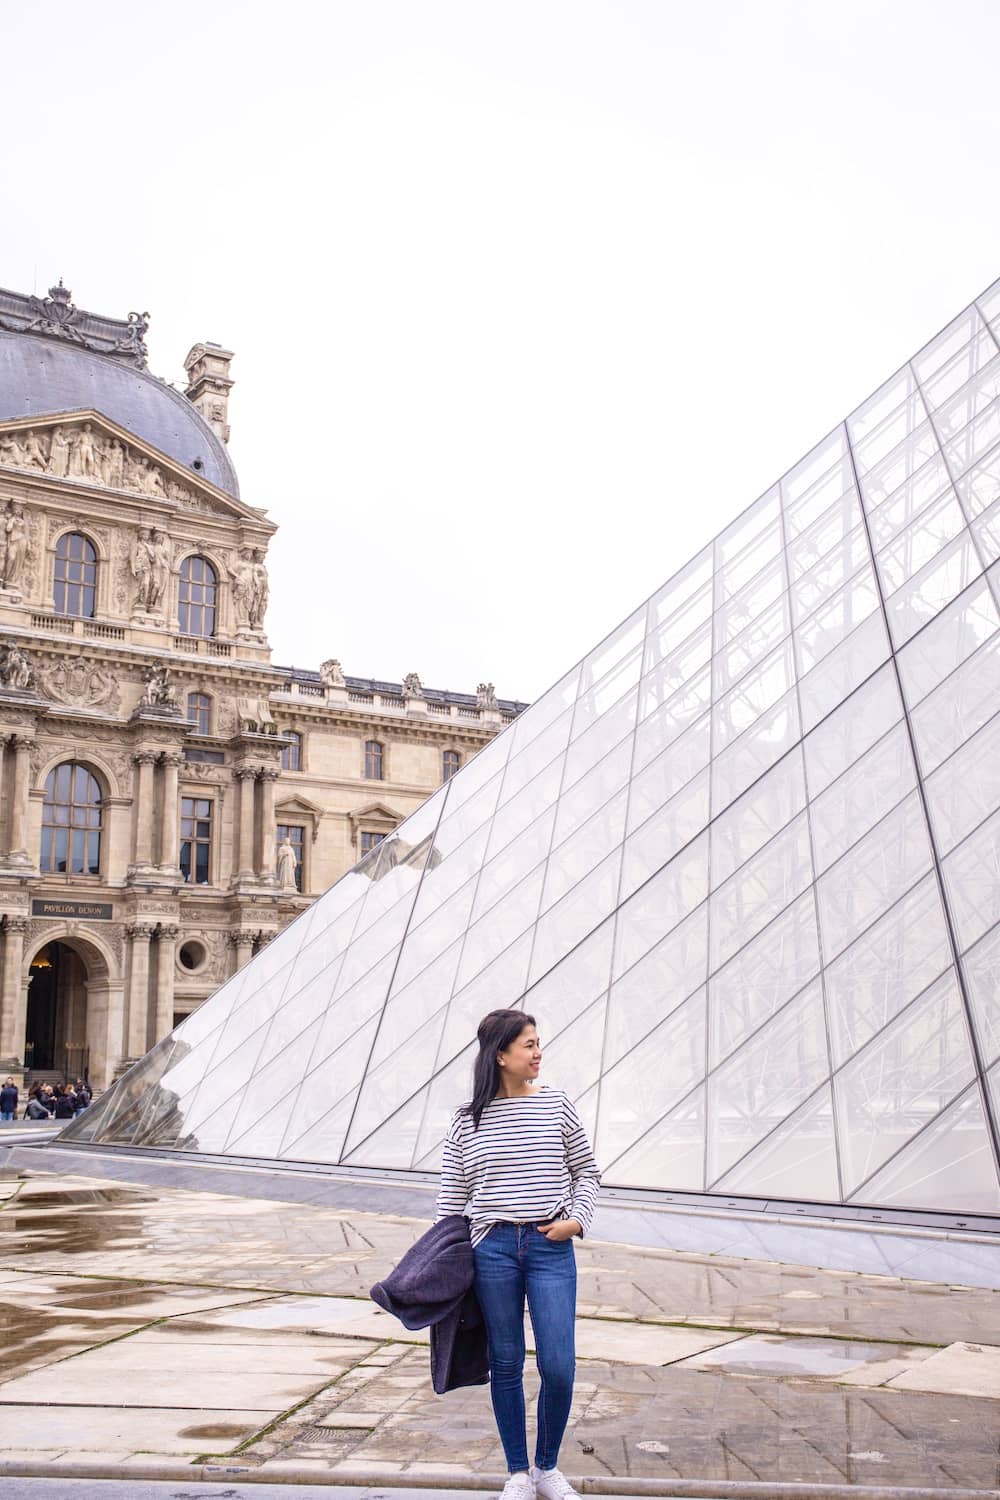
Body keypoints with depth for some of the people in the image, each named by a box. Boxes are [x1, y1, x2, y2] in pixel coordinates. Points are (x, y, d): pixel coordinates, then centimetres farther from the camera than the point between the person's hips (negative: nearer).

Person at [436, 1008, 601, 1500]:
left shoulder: (557, 1105, 2)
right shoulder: (466, 1121, 1)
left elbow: (587, 1172, 11)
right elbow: (451, 1196, 6)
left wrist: (577, 1219, -4)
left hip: (551, 1248, 0)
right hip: (493, 1247, 0)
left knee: (558, 1368, -2)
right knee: (506, 1365, 8)